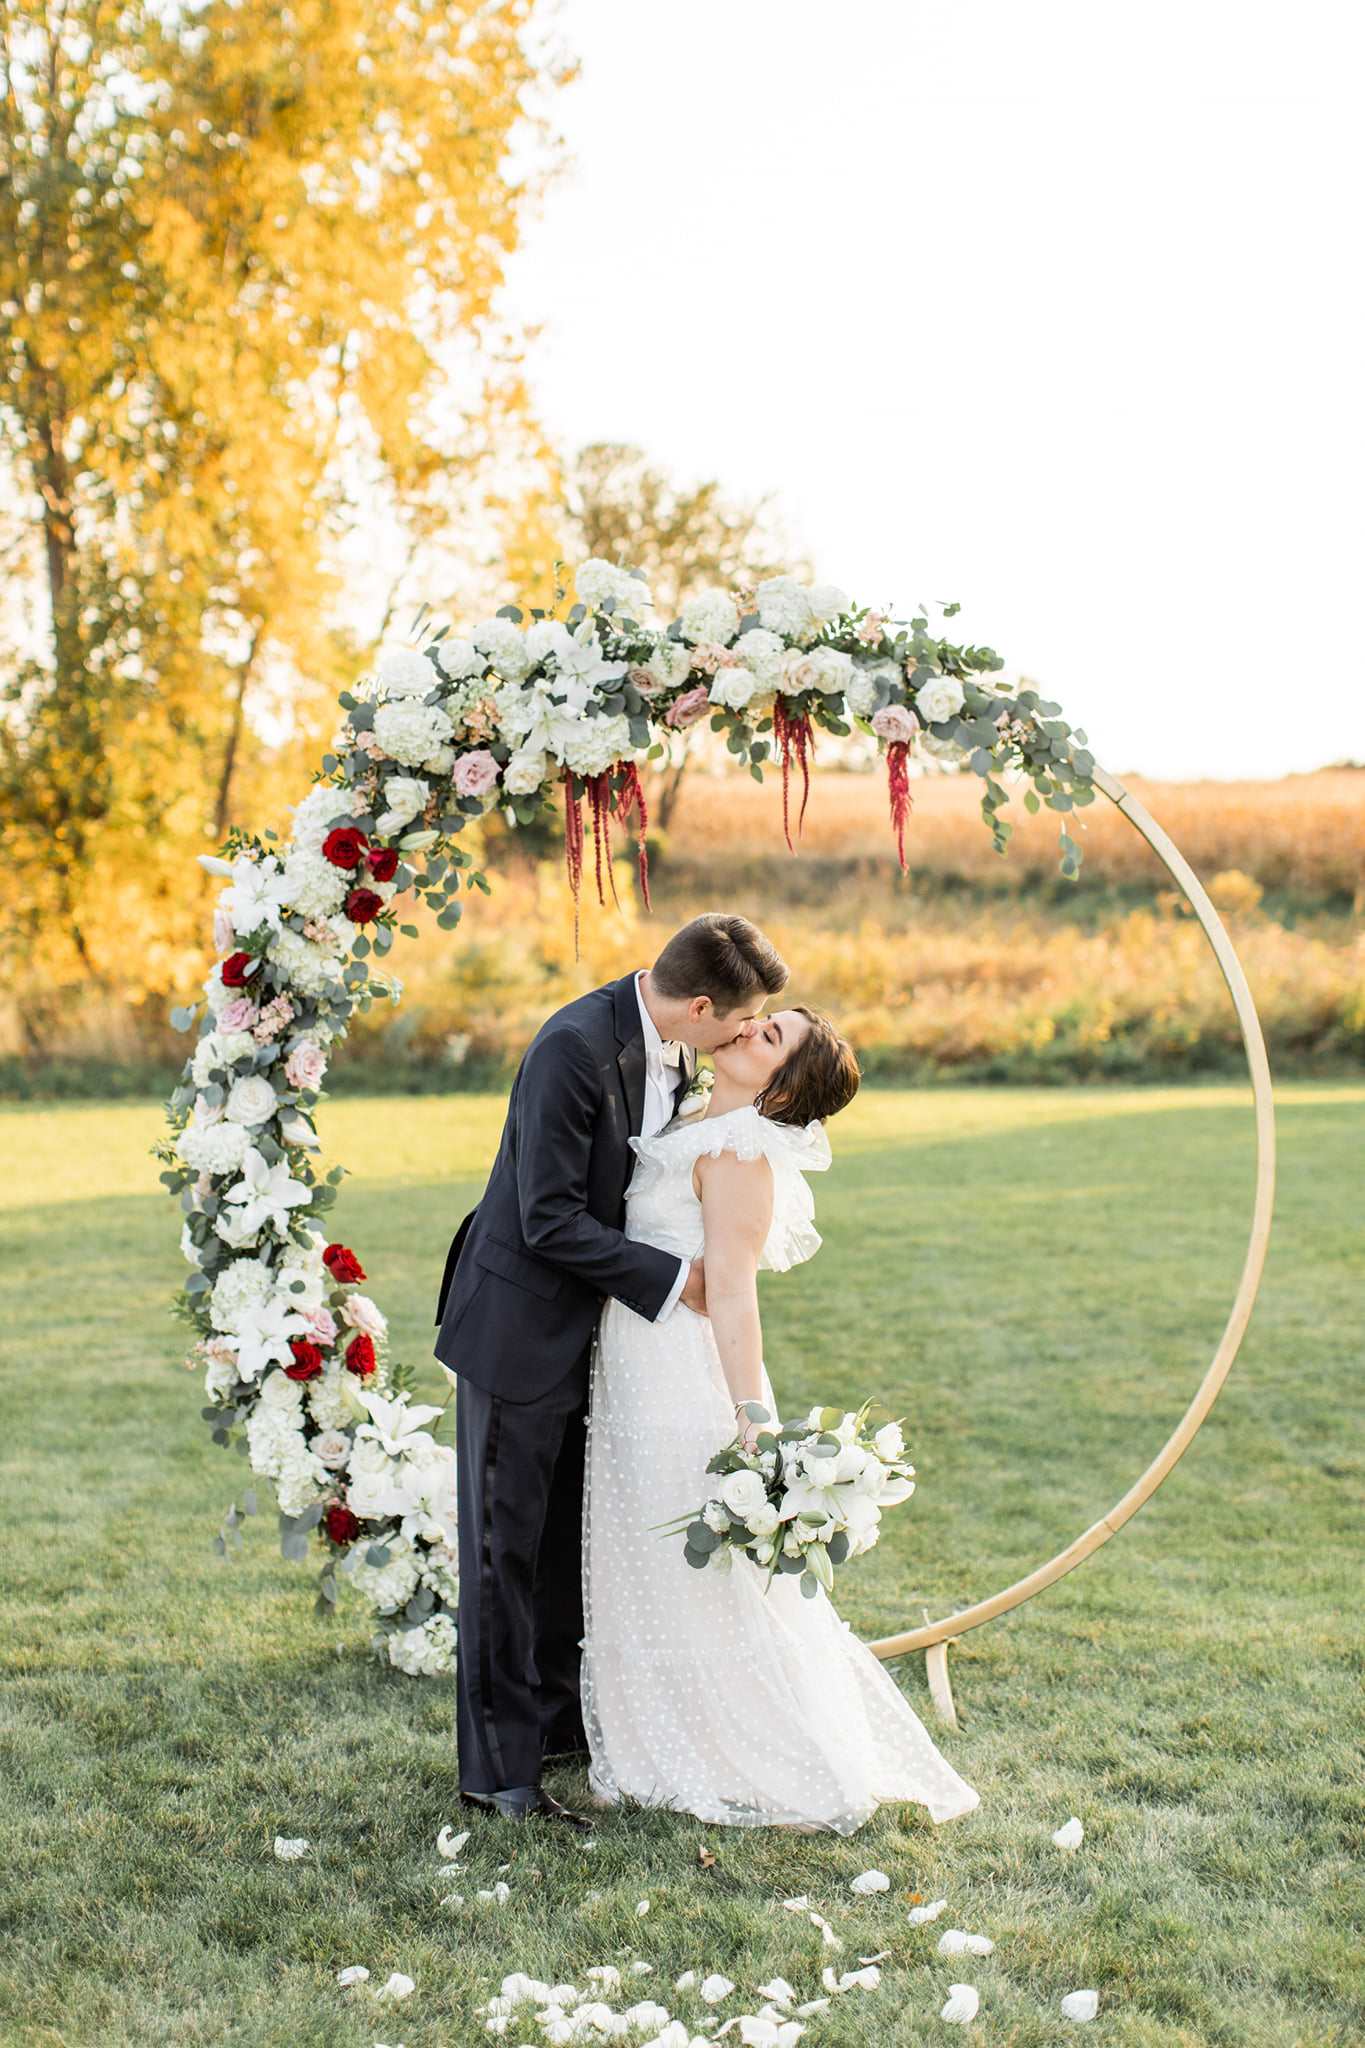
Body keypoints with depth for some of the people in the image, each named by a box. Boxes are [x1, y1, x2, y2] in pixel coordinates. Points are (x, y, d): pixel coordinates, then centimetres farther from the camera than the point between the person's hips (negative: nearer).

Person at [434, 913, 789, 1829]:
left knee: (574, 1539, 18)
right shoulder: (575, 1047, -27)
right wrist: (675, 1280, -22)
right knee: (508, 1547, 2)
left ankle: (561, 1718, 33)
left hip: (594, 1330, 8)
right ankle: (500, 1765, 11)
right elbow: (550, 1221, -26)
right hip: (521, 1326, -8)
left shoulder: (673, 1048, -1)